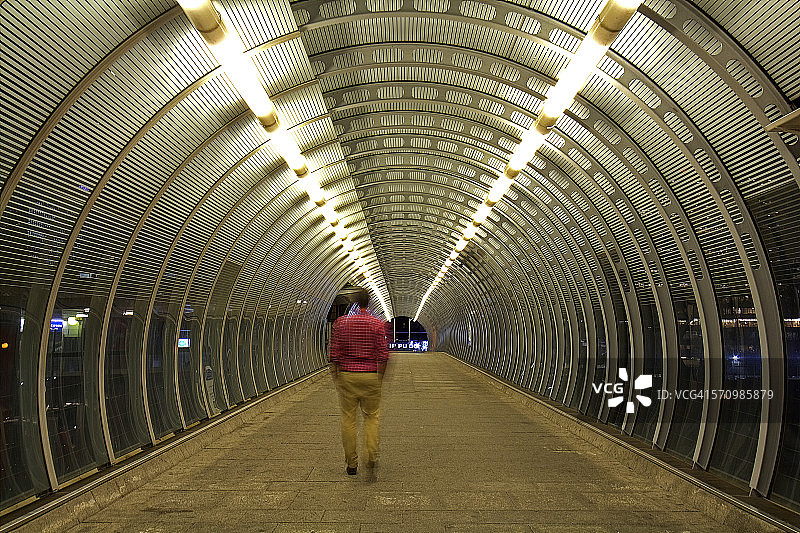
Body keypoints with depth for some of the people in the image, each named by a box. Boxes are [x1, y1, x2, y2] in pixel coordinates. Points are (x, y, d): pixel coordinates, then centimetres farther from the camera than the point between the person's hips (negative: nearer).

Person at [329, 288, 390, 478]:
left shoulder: (341, 322, -2)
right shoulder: (377, 323, -4)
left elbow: (334, 353, -3)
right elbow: (383, 355, -6)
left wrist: (335, 377, 6)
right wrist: (380, 377, 6)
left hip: (347, 376, 0)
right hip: (370, 376, 0)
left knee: (348, 419, 9)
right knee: (371, 417, 13)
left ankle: (351, 464, 16)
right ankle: (371, 457, -3)